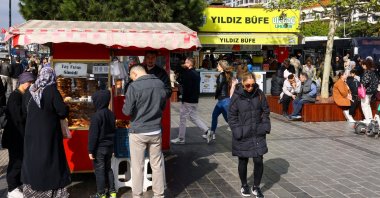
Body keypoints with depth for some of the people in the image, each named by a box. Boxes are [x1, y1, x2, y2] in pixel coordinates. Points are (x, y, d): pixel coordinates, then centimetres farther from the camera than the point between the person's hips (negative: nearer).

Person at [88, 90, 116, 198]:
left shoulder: (96, 116, -19)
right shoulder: (111, 114, 3)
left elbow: (93, 135, -18)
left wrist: (90, 150, -12)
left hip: (99, 148, -7)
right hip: (109, 146, 7)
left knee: (99, 170, 4)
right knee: (108, 168, 17)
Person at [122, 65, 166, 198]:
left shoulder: (134, 87, -16)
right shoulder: (160, 84, 1)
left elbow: (127, 111, -13)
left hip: (138, 132, -4)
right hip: (156, 130, 5)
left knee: (138, 166, 7)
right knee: (157, 164, 13)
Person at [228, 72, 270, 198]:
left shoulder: (259, 94, -3)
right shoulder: (237, 96, -10)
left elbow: (265, 111, 7)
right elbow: (231, 116, -6)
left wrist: (265, 126, -1)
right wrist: (237, 131, -13)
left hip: (258, 134, 2)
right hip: (242, 136, -2)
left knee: (258, 161, 2)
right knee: (243, 161, 11)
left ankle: (256, 187, 21)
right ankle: (244, 185, 33)